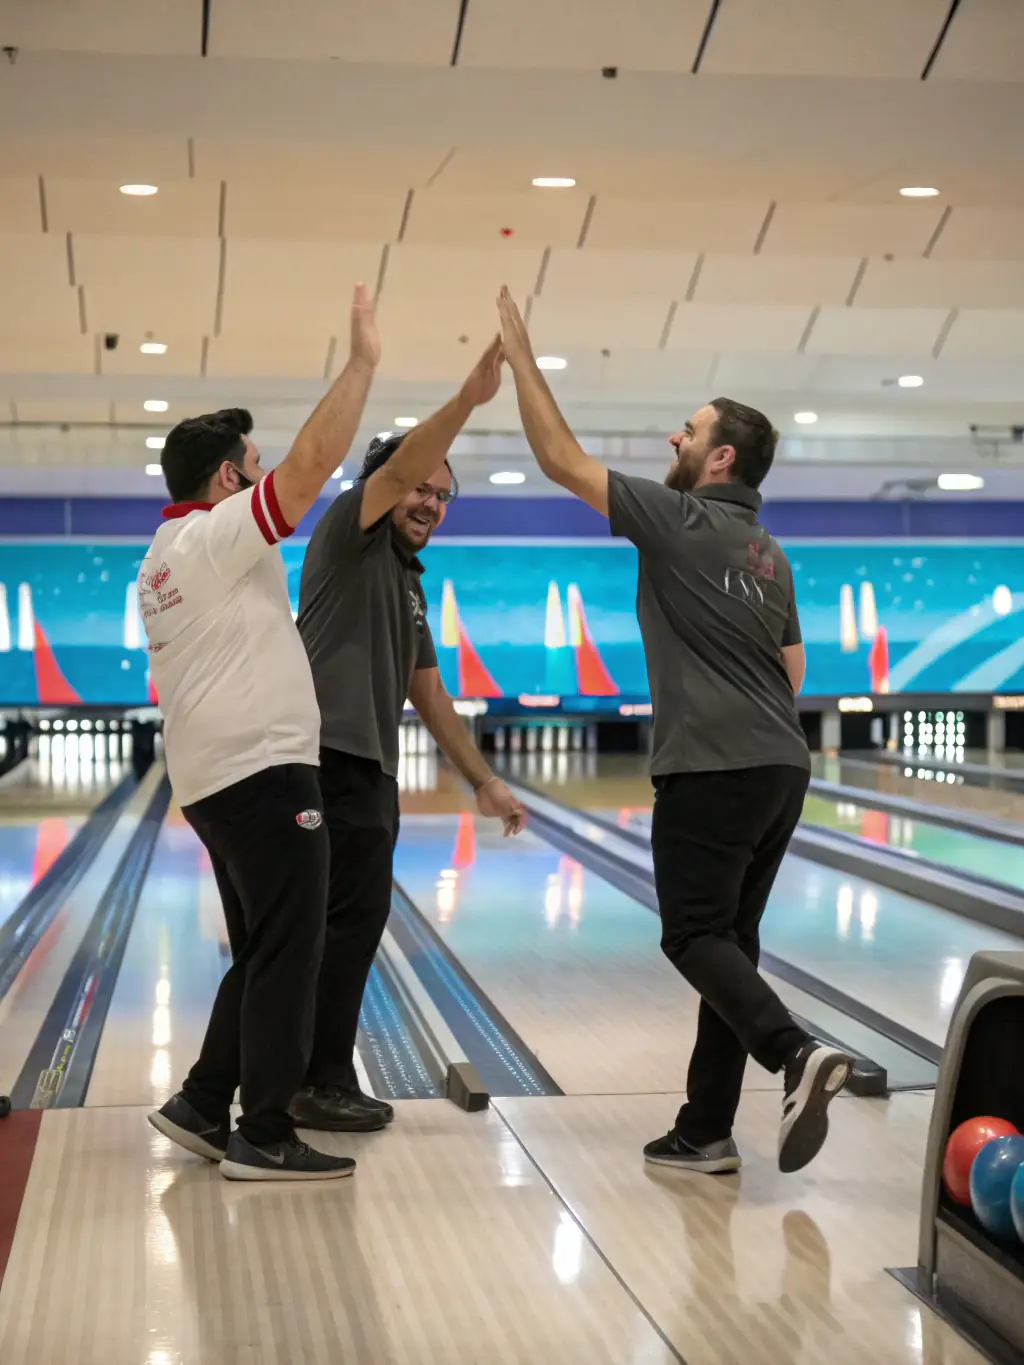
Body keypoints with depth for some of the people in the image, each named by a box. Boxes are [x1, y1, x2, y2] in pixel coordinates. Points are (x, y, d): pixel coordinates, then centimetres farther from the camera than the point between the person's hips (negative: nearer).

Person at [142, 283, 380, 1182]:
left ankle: (203, 1105, 19)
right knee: (286, 957, -4)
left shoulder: (164, 556, 18)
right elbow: (313, 465, -20)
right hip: (263, 773, -10)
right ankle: (264, 1138, 0)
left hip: (214, 779, 10)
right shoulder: (218, 535, -12)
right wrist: (362, 363, -15)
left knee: (260, 956, 16)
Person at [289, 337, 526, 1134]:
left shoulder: (409, 588, 22)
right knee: (352, 917, -6)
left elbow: (428, 696, 24)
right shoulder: (350, 536, -2)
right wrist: (471, 399, -32)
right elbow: (399, 467, -21)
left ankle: (308, 1077, 20)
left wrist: (483, 780, 21)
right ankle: (323, 1085, 3)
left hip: (367, 768, 9)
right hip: (331, 760, -9)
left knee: (348, 919, 12)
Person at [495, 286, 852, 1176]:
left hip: (713, 771, -8)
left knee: (696, 938, -2)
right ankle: (707, 1130, 12)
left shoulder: (678, 520, -6)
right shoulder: (769, 553, 17)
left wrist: (520, 357, 4)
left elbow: (563, 460, -3)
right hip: (781, 768, 8)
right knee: (729, 940, 10)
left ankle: (796, 1053, -24)